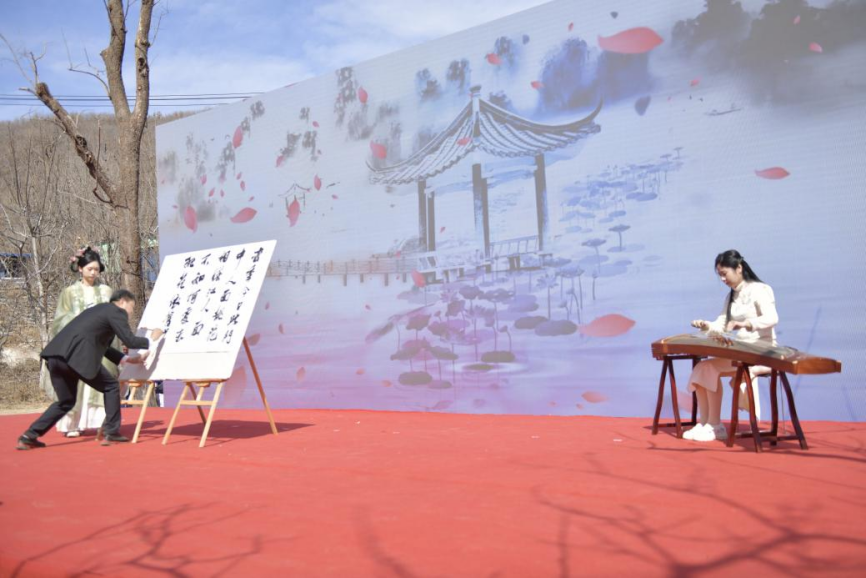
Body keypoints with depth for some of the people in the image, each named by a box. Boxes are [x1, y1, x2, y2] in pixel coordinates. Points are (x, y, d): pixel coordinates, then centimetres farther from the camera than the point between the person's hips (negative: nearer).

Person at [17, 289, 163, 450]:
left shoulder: (98, 310, 32)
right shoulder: (117, 312, 6)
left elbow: (101, 345, 36)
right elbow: (130, 341, -1)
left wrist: (126, 359, 33)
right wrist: (150, 340, 16)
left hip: (56, 355, 8)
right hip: (77, 356, -8)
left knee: (66, 401, 21)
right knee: (111, 386, 9)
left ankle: (29, 436, 14)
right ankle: (112, 432, 8)